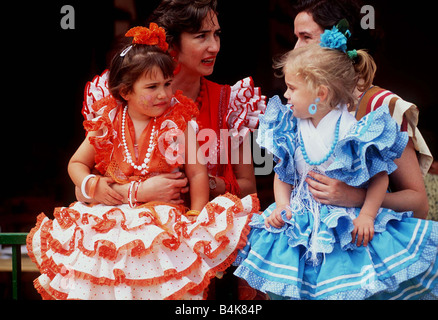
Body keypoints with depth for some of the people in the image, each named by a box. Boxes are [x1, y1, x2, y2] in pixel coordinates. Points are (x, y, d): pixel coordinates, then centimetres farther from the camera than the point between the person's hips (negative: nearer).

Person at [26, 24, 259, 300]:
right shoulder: (108, 125, 4)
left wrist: (196, 217, -9)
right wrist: (90, 185, -5)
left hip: (164, 214, -1)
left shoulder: (179, 124, 1)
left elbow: (198, 173, 2)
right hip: (113, 214, 1)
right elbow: (77, 163, 15)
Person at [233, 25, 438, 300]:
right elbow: (282, 175, 12)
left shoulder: (356, 132, -12)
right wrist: (282, 206, -4)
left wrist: (366, 215, -14)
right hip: (301, 221, 4)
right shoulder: (290, 131, 2)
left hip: (348, 223, -4)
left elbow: (380, 176, -4)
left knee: (349, 288, -10)